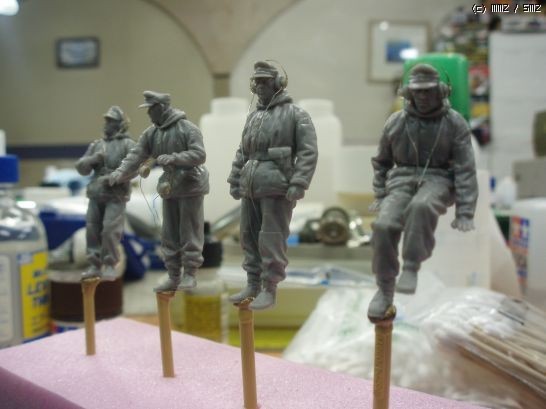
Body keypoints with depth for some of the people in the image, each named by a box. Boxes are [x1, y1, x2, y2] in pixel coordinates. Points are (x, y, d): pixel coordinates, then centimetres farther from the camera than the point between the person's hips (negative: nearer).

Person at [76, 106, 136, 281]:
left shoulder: (127, 144, 0)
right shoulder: (96, 145, 16)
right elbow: (81, 167, 12)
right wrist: (93, 159, -7)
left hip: (116, 195, -5)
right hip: (95, 195, 5)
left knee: (110, 230, -11)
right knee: (92, 229, 4)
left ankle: (110, 266, 2)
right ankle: (95, 266, 14)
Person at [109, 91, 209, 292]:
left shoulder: (187, 128, -11)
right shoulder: (151, 133, 7)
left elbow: (199, 154, -19)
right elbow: (136, 155, 0)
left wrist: (173, 157, -28)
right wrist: (120, 172, -15)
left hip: (190, 186, -6)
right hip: (169, 188, 6)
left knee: (190, 232, -1)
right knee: (169, 235, 9)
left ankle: (189, 274, 9)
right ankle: (173, 277, 18)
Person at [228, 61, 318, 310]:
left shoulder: (295, 115, -2)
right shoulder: (253, 116, 19)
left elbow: (308, 152, -10)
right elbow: (242, 152, 23)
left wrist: (298, 184, -19)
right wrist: (234, 180, 16)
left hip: (276, 188, -7)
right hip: (251, 188, 7)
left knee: (272, 240, -5)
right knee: (249, 238, 11)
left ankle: (269, 290, 5)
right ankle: (252, 285, 23)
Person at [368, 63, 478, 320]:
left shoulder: (455, 123, -3)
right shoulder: (396, 122, 4)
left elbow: (465, 170, -6)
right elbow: (381, 162, 16)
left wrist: (465, 213, -13)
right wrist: (380, 195, 7)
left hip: (437, 179, -2)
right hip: (403, 179, 2)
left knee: (421, 207, -39)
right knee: (384, 226, -24)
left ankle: (411, 267, -23)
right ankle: (385, 290, -6)